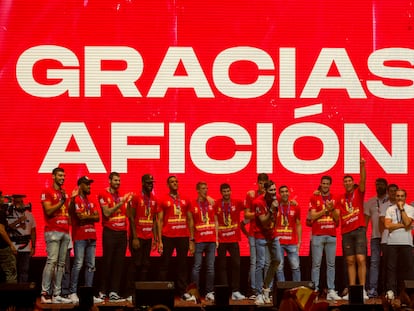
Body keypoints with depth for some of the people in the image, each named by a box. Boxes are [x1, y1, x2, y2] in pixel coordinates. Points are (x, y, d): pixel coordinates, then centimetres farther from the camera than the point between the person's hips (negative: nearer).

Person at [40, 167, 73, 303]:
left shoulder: (65, 193, 21)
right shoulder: (47, 192, -1)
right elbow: (48, 211, -11)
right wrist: (61, 201, -14)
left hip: (65, 232, 7)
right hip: (52, 231, -7)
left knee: (61, 264, 3)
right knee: (51, 261, -16)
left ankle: (57, 294, 3)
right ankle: (44, 293, -18)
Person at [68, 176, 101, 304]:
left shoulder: (91, 201, 19)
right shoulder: (75, 200, -4)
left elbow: (97, 217, 9)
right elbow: (80, 216, -15)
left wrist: (86, 216, -6)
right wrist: (91, 216, 1)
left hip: (91, 236, 7)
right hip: (80, 237, -7)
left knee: (91, 266, 6)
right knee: (78, 265, -10)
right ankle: (73, 293, -8)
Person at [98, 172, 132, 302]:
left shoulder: (122, 196, 14)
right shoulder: (103, 195, -4)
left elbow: (127, 213, 14)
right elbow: (107, 213, -13)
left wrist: (129, 202, -2)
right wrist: (120, 203, -17)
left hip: (122, 232, 5)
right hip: (109, 232, -5)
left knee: (119, 263, 2)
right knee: (107, 262, -1)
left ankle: (114, 292, 3)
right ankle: (103, 291, 8)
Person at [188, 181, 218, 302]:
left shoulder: (212, 204, 10)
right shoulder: (192, 205, 1)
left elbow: (215, 222, 13)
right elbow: (191, 223, 2)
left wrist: (216, 238, 6)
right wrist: (191, 240, -3)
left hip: (211, 240, 3)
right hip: (199, 241, -3)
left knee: (210, 267, 5)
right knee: (197, 267, -4)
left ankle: (209, 292, 9)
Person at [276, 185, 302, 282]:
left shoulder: (295, 207, 9)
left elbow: (298, 225, 13)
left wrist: (299, 241, 6)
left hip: (292, 243, 1)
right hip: (278, 242, -1)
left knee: (295, 266, 1)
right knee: (279, 267, -2)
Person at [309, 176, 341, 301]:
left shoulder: (335, 198, 12)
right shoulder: (314, 198, 5)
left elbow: (337, 218, 6)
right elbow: (312, 216, -3)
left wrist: (332, 209, -11)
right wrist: (325, 209, -10)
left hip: (331, 235, 3)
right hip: (317, 235, -3)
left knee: (331, 264, 2)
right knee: (316, 264, -4)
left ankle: (331, 291, 2)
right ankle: (315, 290, -4)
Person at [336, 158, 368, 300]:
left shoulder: (358, 193, 5)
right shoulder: (340, 198, 13)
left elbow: (363, 180, -13)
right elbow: (337, 216, 17)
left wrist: (362, 165, -24)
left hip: (359, 230, -3)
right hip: (346, 232, 3)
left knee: (361, 260, -11)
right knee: (350, 262, 4)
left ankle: (362, 290, -10)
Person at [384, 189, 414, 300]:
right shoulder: (390, 209, 10)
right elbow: (388, 225, -4)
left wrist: (401, 208, -6)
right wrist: (403, 225, -6)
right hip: (392, 242, 1)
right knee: (391, 267, -2)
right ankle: (390, 290, -1)